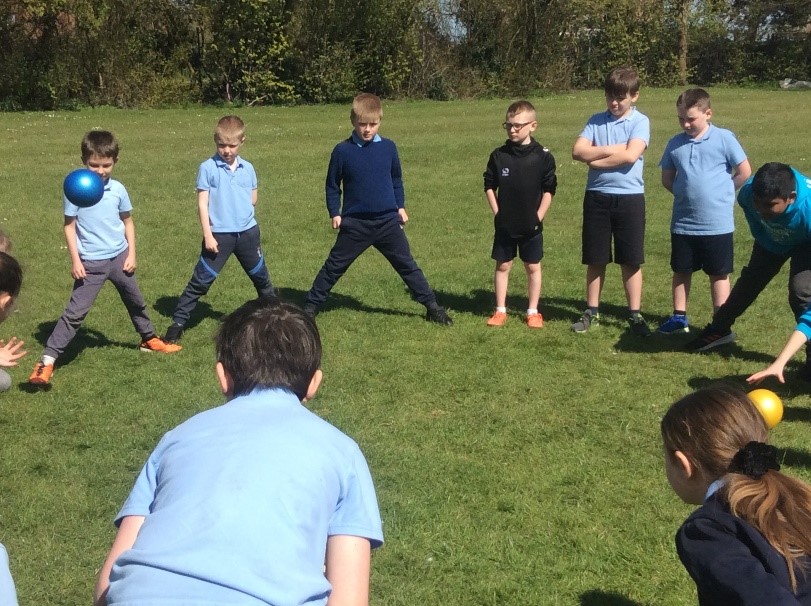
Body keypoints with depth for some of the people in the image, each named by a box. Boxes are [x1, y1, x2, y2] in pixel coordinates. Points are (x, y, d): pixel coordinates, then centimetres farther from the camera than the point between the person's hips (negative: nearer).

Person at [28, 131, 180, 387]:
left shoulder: (118, 190, -2)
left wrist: (131, 254, 3)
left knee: (136, 302, 23)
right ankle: (47, 360, -9)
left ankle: (149, 339, 46)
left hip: (119, 257, 5)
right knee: (75, 311, -10)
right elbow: (69, 226, -7)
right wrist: (75, 260, -12)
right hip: (91, 263, -4)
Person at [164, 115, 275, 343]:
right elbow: (202, 204, -9)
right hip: (219, 234, -4)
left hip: (247, 231, 4)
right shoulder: (208, 168, -8)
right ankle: (178, 322, 5)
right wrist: (208, 235, -13)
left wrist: (240, 211, -1)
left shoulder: (248, 168, 4)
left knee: (260, 276, 20)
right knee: (201, 281, -2)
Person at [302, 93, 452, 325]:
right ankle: (311, 306, 18)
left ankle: (432, 307, 14)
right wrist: (334, 213, -2)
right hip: (355, 223, -2)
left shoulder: (388, 147, 0)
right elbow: (332, 185, 3)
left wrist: (401, 207, 11)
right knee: (334, 266, 6)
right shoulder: (342, 151, -7)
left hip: (388, 221, 2)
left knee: (407, 264, 7)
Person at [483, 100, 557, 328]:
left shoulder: (543, 156, -7)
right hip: (504, 224, 1)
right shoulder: (499, 155, -3)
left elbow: (549, 190, -3)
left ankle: (533, 312, 18)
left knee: (533, 267, 7)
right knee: (502, 266, 7)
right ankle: (500, 311, 17)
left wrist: (538, 216, -7)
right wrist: (497, 212, 0)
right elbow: (489, 186, 6)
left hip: (531, 225, -1)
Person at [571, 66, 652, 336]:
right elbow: (577, 151, -6)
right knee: (595, 259, 10)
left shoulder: (640, 121, -2)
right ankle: (592, 312, 21)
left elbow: (631, 155, -18)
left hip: (629, 197, -2)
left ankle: (635, 314, 14)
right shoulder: (596, 120, 7)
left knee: (631, 260, 5)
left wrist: (595, 159, -8)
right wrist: (612, 149, -13)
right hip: (597, 196, 3)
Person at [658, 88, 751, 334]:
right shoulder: (675, 143, 3)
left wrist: (721, 193, 3)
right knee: (681, 270, 14)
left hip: (717, 223, -4)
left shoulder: (724, 138, -7)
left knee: (719, 274, 7)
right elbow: (667, 179, 13)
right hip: (683, 222, 4)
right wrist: (685, 194, 3)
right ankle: (679, 317, 28)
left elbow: (745, 172, -4)